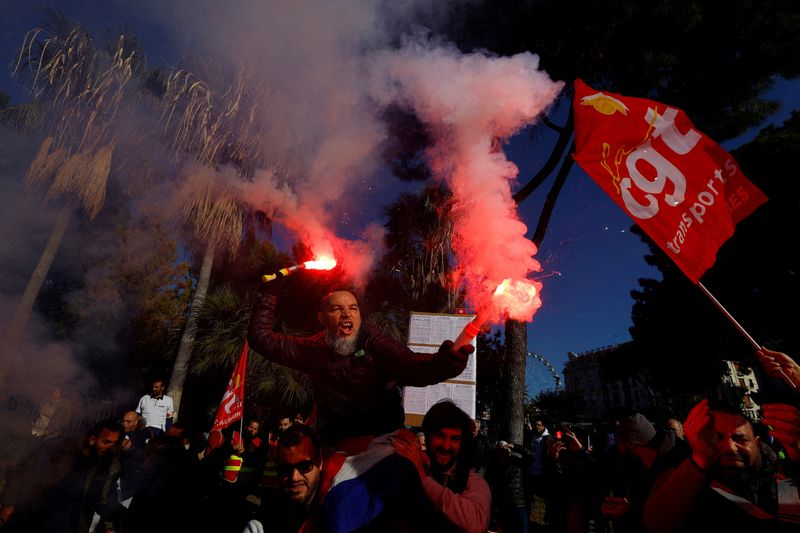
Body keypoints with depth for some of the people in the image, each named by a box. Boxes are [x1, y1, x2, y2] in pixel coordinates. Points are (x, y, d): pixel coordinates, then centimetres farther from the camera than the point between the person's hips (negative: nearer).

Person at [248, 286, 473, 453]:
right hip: (338, 449, 3)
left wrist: (443, 362, -47)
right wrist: (271, 294, 5)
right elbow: (261, 337, 9)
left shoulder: (372, 341, -8)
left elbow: (412, 366, -26)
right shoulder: (314, 349, 3)